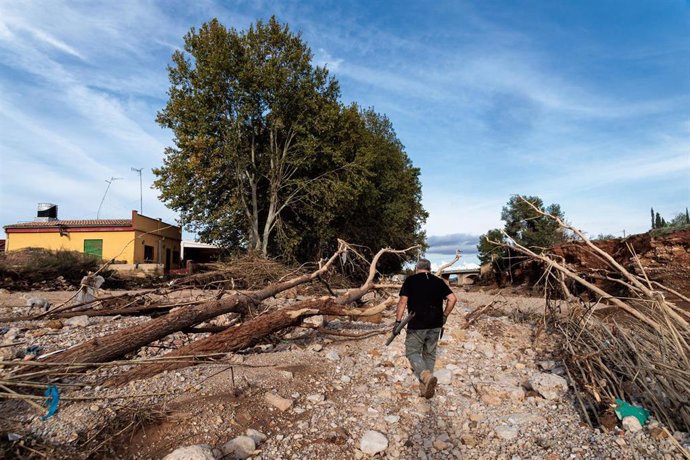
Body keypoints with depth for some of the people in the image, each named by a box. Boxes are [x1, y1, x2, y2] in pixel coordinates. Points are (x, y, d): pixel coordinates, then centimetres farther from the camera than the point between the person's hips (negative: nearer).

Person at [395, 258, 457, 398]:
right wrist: (444, 316, 10)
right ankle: (425, 387, 21)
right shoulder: (438, 281, 7)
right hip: (435, 325, 4)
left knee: (412, 352, 6)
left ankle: (426, 376, -20)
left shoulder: (410, 280, -1)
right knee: (429, 354, 16)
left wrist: (398, 320, -6)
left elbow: (403, 301, -9)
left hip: (416, 325, -4)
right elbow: (453, 299, 0)